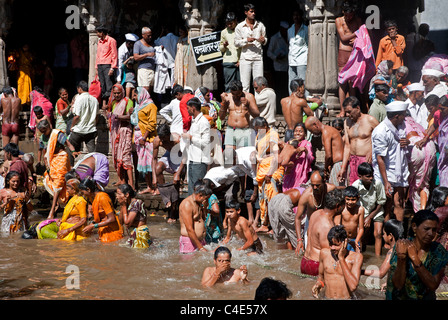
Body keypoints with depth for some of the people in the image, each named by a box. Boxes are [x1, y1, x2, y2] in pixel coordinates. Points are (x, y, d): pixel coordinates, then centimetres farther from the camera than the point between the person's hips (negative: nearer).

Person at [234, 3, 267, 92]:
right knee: (245, 85, -4)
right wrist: (246, 40, -11)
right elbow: (236, 43, 5)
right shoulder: (240, 27, 6)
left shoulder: (260, 25, 11)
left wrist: (263, 40, -6)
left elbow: (265, 39, 17)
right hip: (245, 58, -1)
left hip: (258, 58, 2)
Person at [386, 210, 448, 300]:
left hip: (426, 297, 0)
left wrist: (415, 259, -20)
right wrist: (401, 258, -23)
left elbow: (433, 286, -13)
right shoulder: (402, 246, -6)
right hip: (401, 297, 0)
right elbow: (398, 285, -10)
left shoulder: (439, 251, -5)